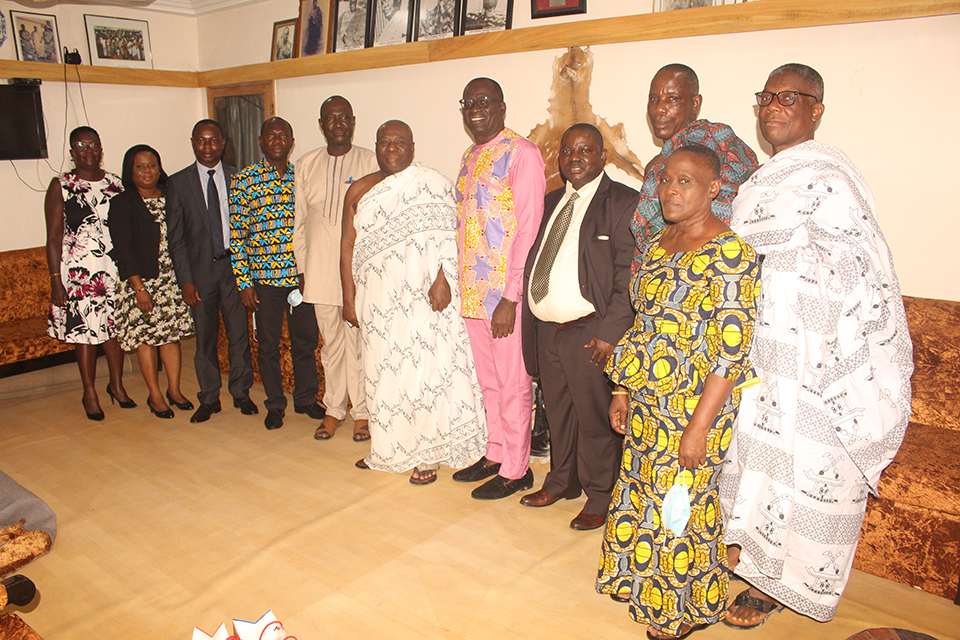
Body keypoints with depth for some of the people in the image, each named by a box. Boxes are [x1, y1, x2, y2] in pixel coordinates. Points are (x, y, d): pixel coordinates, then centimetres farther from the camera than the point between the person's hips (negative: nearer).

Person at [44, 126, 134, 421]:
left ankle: (117, 384, 27)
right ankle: (89, 393, 18)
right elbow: (53, 237, -3)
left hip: (116, 269, 3)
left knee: (115, 326, 10)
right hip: (79, 271, -3)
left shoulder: (115, 183, 8)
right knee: (85, 331, 4)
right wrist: (56, 280, -8)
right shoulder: (60, 186, -1)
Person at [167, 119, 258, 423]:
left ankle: (241, 393, 19)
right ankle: (209, 399, 20)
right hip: (200, 269, 0)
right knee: (205, 337, 7)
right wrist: (185, 280, -6)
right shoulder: (178, 183, 3)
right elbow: (175, 237, 1)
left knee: (239, 333, 4)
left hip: (234, 265, 0)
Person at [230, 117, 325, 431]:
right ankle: (275, 405, 25)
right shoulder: (244, 180, 0)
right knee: (268, 344, 9)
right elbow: (237, 235, -1)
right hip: (264, 276, -2)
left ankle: (306, 398, 28)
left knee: (306, 339, 10)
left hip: (301, 275, 2)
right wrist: (244, 282, -5)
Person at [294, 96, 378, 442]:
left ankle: (363, 411, 15)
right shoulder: (306, 166, 12)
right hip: (320, 268, 3)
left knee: (359, 340, 1)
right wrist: (302, 268, 10)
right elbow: (299, 221, 14)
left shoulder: (371, 163, 1)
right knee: (330, 341, 11)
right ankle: (334, 408, 24)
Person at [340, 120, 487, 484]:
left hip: (421, 297, -4)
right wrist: (349, 298, 5)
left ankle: (428, 454, 12)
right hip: (377, 299, 5)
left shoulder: (432, 184, -1)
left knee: (424, 369, -2)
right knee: (382, 369, 11)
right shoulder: (359, 190, 11)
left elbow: (447, 237, -9)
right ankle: (386, 449, 27)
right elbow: (348, 246, 10)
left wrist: (441, 279, -22)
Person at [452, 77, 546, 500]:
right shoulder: (469, 157, 15)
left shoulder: (521, 154, -10)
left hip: (505, 293, -8)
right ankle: (496, 454, 33)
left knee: (513, 384, 4)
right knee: (488, 380, 18)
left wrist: (510, 298, -18)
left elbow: (527, 231, -16)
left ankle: (515, 470, 19)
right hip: (472, 290, 8)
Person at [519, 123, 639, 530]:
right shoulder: (551, 202, 15)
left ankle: (599, 498, 23)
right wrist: (531, 319, 7)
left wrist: (610, 332, -18)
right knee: (557, 411, 18)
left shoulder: (624, 203, -6)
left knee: (594, 417, 4)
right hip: (546, 329, 6)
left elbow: (629, 277, -12)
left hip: (589, 332, -6)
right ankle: (561, 481, 37)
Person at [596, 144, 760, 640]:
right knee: (644, 496, 19)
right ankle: (650, 590, 42)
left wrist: (699, 426, -21)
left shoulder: (729, 251, -17)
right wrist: (624, 390, 13)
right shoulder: (661, 244, 9)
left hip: (694, 407, -8)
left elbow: (731, 350, -20)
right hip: (648, 402, 8)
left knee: (680, 509, 6)